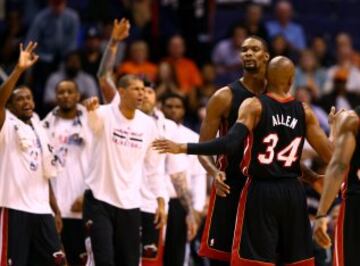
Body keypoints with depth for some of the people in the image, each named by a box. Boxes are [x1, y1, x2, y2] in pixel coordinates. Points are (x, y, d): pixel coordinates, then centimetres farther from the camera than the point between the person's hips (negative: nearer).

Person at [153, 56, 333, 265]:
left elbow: (230, 144, -19)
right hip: (293, 193, 3)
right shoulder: (304, 111, 3)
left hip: (261, 191, -3)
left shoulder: (254, 106, -7)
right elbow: (329, 154, 3)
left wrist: (183, 148, -17)